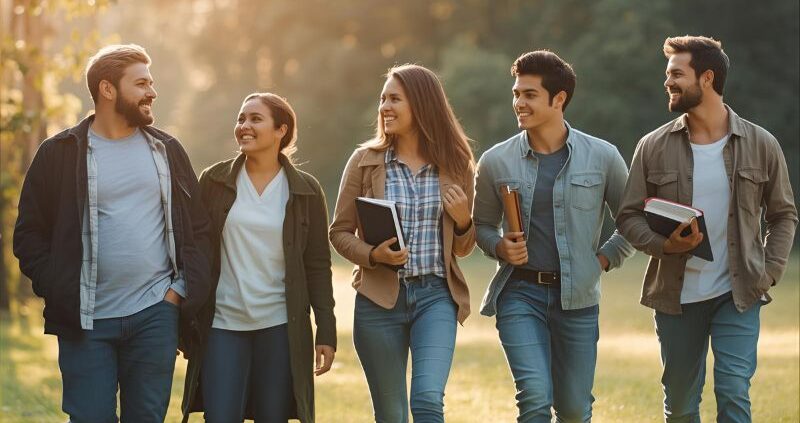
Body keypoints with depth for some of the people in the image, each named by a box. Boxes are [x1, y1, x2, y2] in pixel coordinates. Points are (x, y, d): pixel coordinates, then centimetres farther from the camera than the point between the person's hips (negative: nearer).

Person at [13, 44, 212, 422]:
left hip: (155, 316, 3)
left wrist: (185, 289, -1)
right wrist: (61, 293, -9)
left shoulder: (167, 150, 10)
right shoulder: (59, 153, 1)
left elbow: (197, 228, 12)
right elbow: (29, 235, 1)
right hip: (86, 321, -2)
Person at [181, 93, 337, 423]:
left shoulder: (306, 191, 3)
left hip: (280, 327, 0)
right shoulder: (214, 181, 3)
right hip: (223, 325, 0)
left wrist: (326, 332, -1)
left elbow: (318, 265, 4)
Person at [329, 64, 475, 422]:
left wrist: (463, 220, -8)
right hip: (380, 298, 1)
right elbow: (340, 232, 5)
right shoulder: (365, 161, 1)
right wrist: (373, 254, -14)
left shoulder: (455, 164, 4)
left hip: (436, 297, 0)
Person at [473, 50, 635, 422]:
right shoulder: (496, 162, 1)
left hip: (578, 297, 1)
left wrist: (604, 260, 2)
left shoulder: (602, 157, 0)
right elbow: (482, 224, 14)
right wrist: (500, 248, -5)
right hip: (520, 294, -1)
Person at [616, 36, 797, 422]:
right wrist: (663, 244, -17)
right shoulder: (654, 147, 0)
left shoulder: (761, 145, -1)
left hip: (738, 293, -2)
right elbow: (628, 216, 3)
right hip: (676, 296, 2)